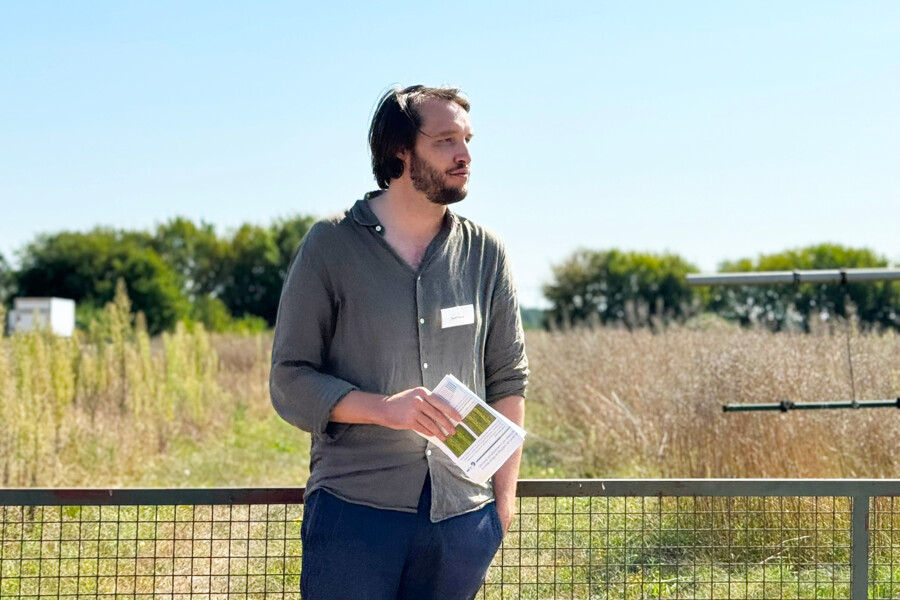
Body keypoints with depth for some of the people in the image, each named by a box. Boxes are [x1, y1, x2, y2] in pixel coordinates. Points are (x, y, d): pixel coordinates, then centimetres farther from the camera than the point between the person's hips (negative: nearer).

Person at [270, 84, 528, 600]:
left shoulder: (484, 253, 10)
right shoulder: (332, 246, 0)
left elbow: (509, 379, 14)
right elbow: (290, 381, -2)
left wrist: (505, 494, 6)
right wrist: (384, 408, -18)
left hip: (462, 517, 3)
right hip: (354, 508, -3)